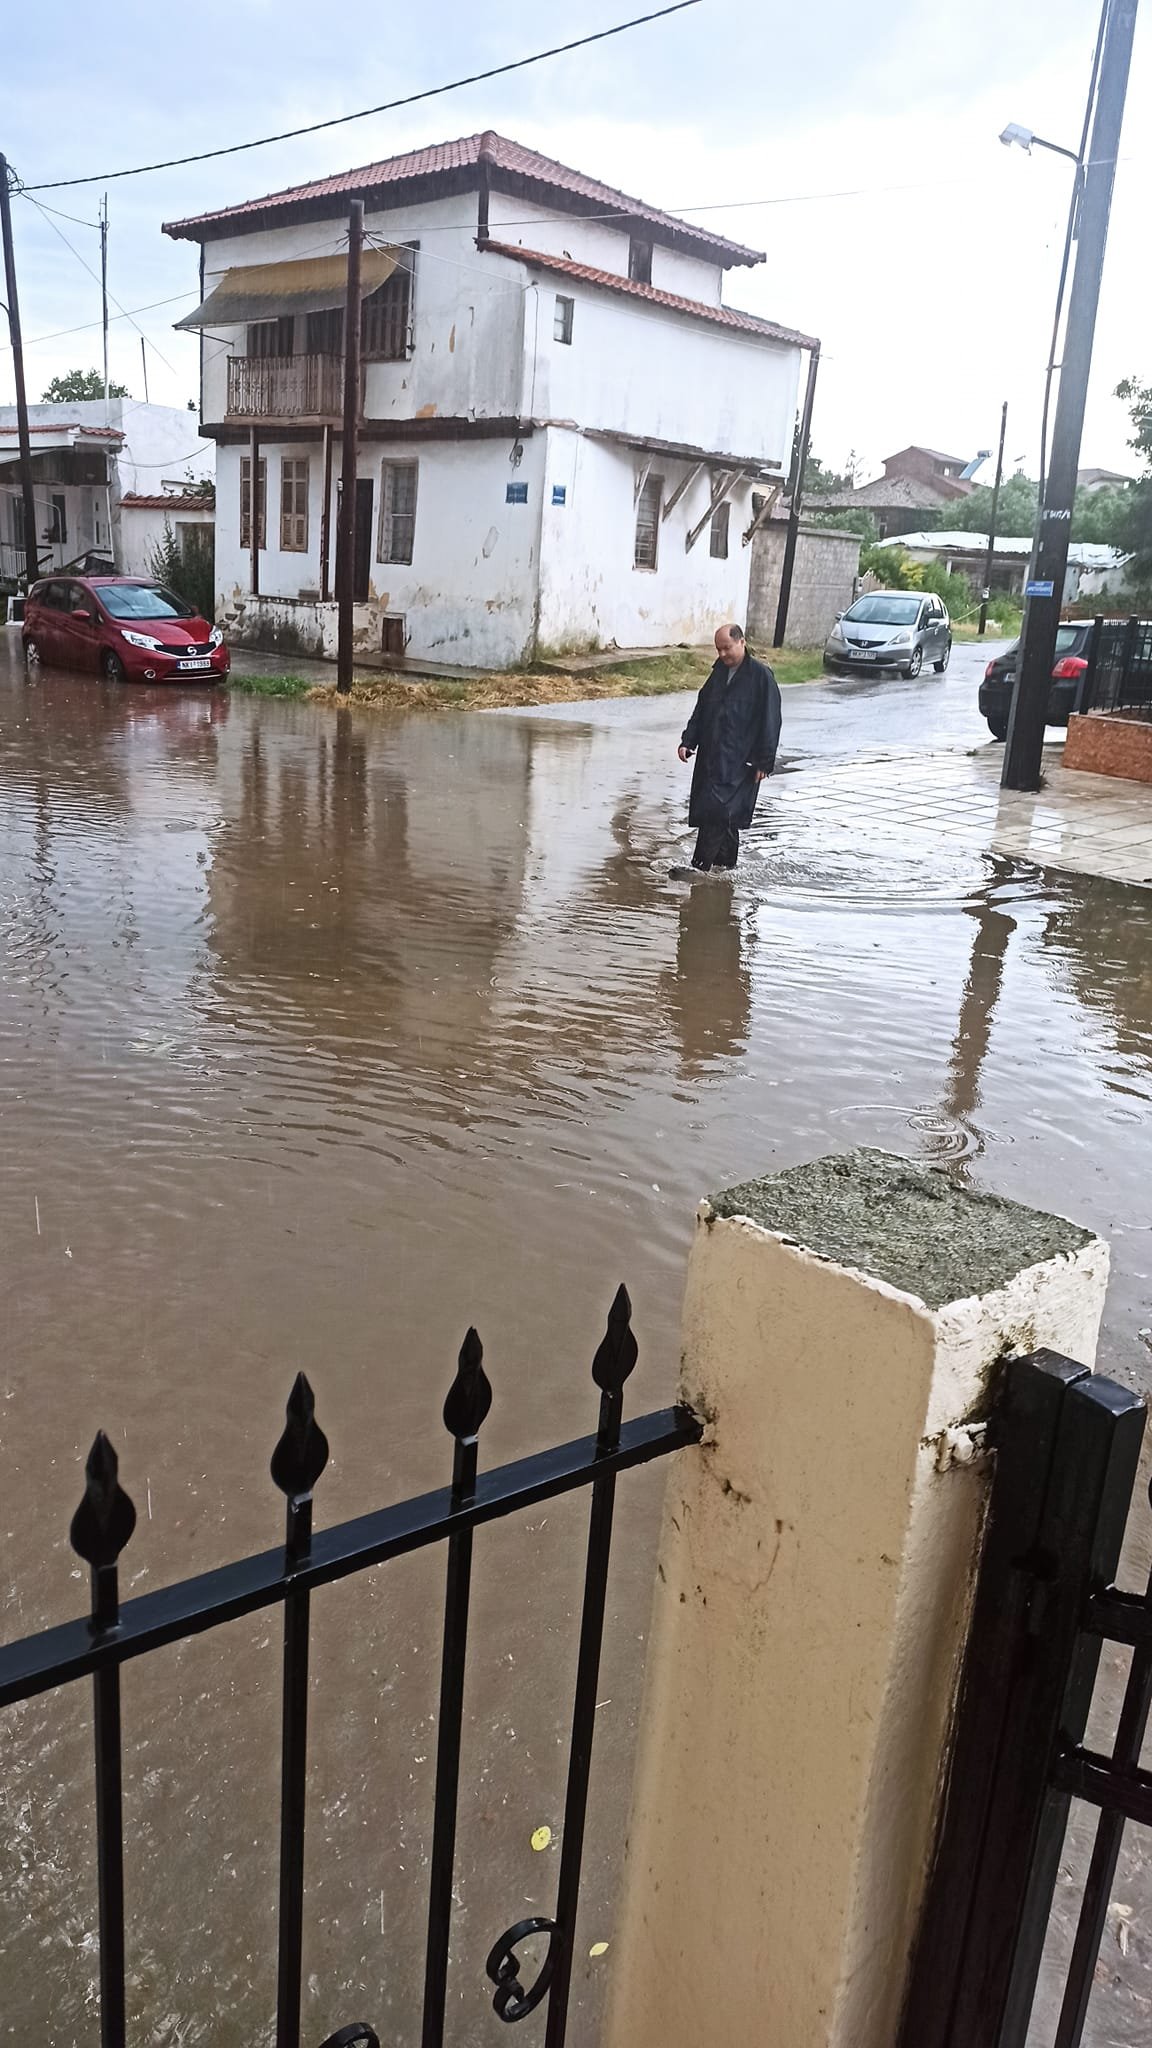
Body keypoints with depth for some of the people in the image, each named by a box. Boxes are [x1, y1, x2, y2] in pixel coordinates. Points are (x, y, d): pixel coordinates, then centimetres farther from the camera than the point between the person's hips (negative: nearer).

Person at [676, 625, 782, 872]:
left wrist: (765, 761, -10)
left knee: (717, 809, -15)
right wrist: (688, 741, 7)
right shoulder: (719, 673, 14)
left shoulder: (761, 676, -6)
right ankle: (725, 864, 21)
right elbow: (700, 710, 20)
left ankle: (701, 866, -13)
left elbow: (770, 722, -7)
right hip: (710, 757, 7)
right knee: (726, 816, 12)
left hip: (739, 763, -7)